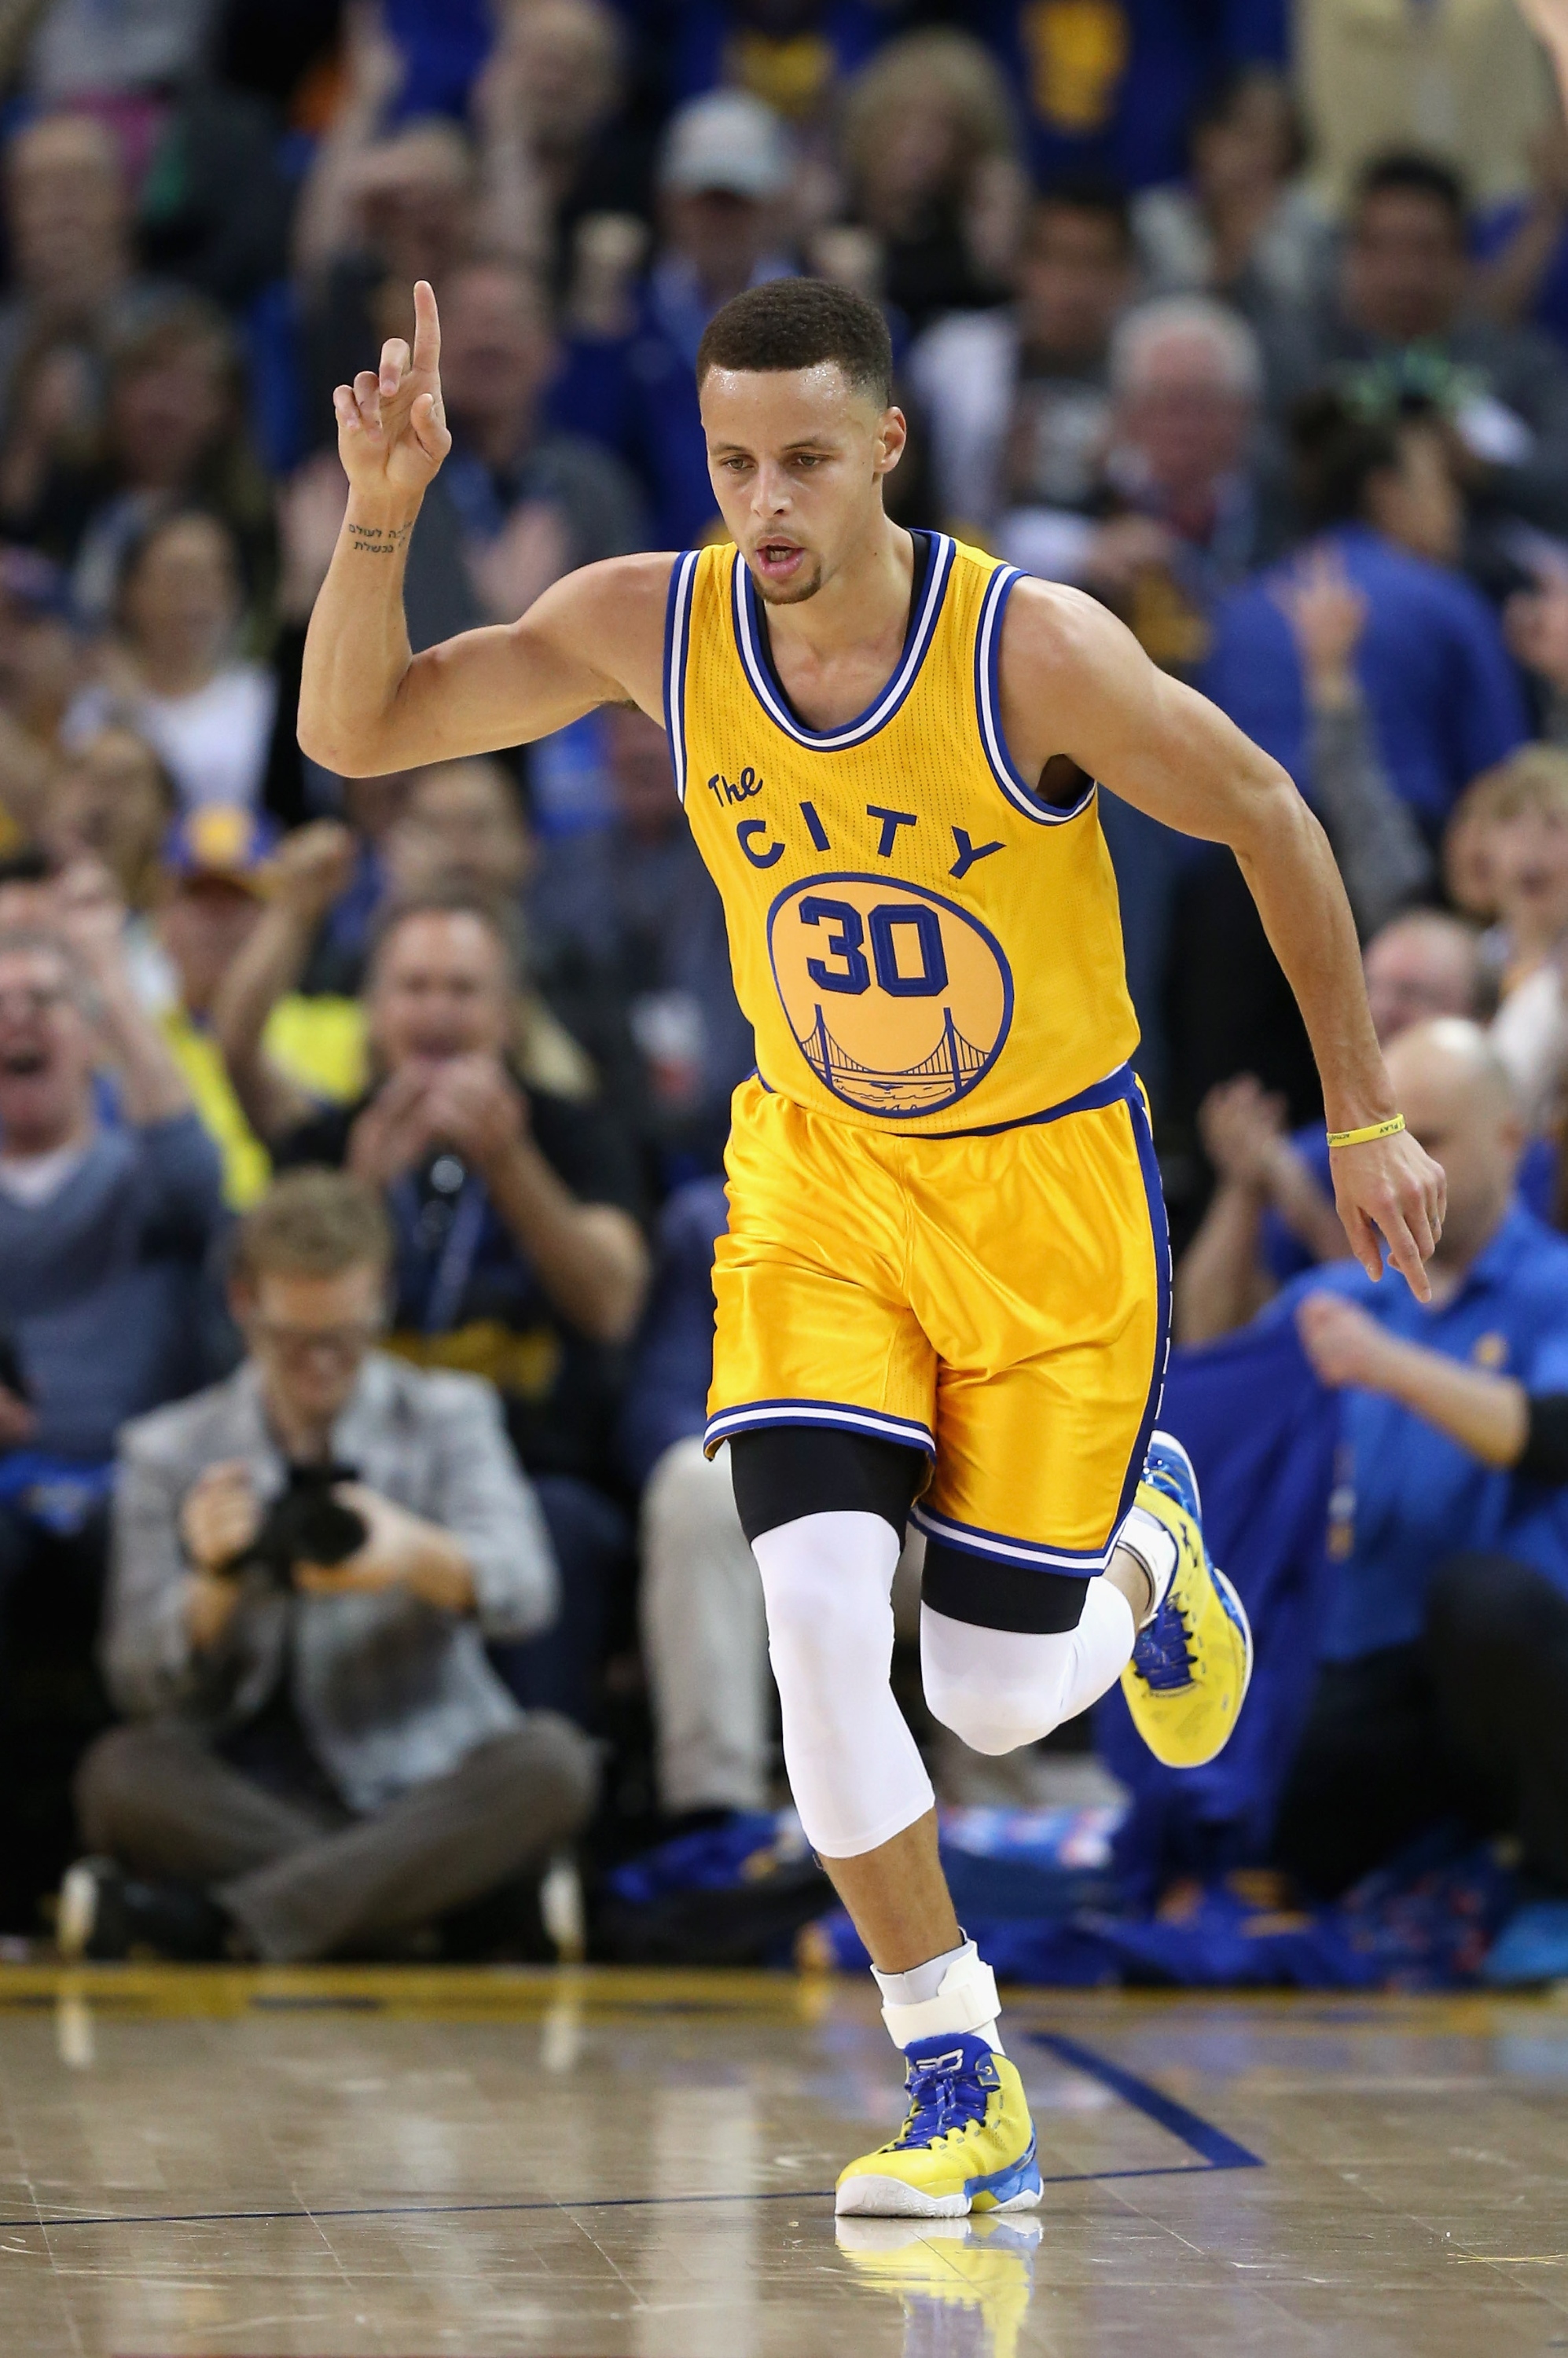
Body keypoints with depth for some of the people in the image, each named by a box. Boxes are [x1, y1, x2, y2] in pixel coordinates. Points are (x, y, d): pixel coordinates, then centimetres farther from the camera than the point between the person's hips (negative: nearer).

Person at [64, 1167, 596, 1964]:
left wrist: (417, 1554, -33)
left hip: (421, 1791, 1)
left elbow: (523, 1590, -10)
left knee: (551, 1763, -32)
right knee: (118, 1774, -31)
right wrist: (213, 1583, -21)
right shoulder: (168, 1454, 9)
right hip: (245, 1799, -1)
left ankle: (221, 1917, -37)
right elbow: (141, 1685, 1)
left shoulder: (448, 1417, 8)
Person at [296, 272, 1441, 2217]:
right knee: (819, 1606, -18)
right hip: (819, 1181, 2)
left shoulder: (1032, 649, -24)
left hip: (1048, 1185, -2)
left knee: (995, 1693, 2)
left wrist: (1364, 1118, -4)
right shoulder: (653, 625, -14)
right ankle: (963, 2092, -3)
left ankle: (1142, 1548, 40)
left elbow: (1266, 819, -9)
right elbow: (350, 733, -8)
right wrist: (378, 518, -26)